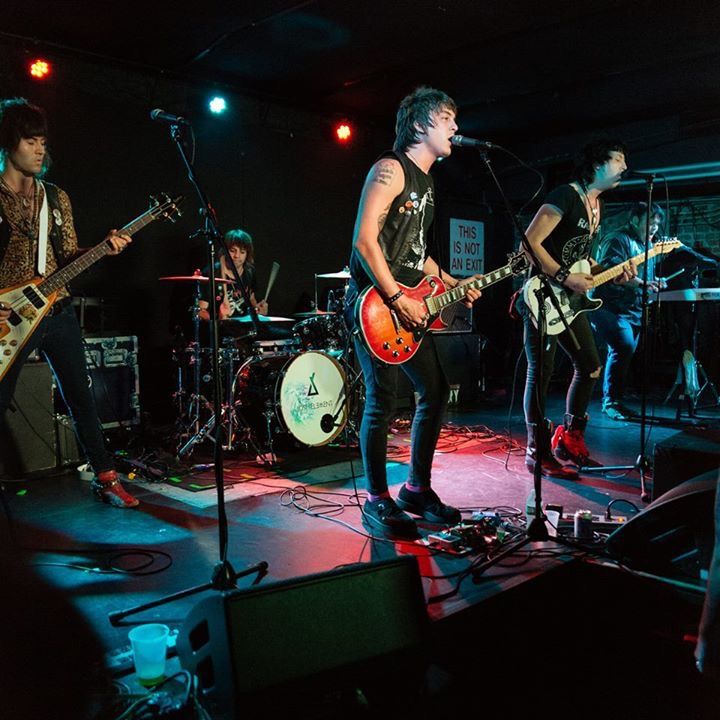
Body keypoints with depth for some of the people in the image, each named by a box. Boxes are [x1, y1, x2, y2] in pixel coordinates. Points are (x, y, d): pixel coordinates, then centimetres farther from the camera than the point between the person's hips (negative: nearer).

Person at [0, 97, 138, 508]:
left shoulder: (56, 198, 11)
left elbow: (69, 256, 11)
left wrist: (105, 248, -8)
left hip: (57, 310, 4)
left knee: (81, 396, 6)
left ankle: (106, 478, 14)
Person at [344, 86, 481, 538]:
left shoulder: (425, 180, 20)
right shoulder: (391, 169, -10)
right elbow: (365, 241, -19)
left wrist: (451, 284, 17)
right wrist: (398, 301, -20)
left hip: (411, 305, 10)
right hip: (376, 306, -10)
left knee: (436, 391, 10)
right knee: (383, 402, -6)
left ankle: (418, 489, 22)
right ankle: (378, 501, 8)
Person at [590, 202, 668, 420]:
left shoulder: (647, 246, 20)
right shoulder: (617, 239, -9)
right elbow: (613, 271, -24)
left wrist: (654, 282, 10)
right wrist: (642, 284, -33)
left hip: (633, 310, 9)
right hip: (610, 306, -9)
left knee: (623, 352, 10)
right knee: (624, 347, -23)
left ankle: (613, 402, 19)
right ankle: (611, 401, -14)